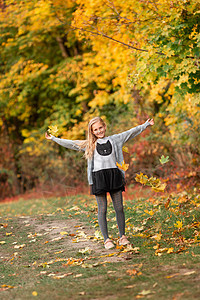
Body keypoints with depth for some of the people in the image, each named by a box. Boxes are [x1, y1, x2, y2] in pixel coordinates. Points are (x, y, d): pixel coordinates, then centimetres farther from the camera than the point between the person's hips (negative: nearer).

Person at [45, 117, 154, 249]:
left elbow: (131, 132, 18)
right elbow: (70, 144, 15)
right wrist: (53, 138, 13)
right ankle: (107, 239, 4)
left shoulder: (114, 139, 14)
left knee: (119, 208, 3)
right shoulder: (89, 145, 13)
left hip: (114, 174, 1)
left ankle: (122, 236, 14)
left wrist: (146, 124, 19)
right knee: (102, 210, -1)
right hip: (98, 177, -1)